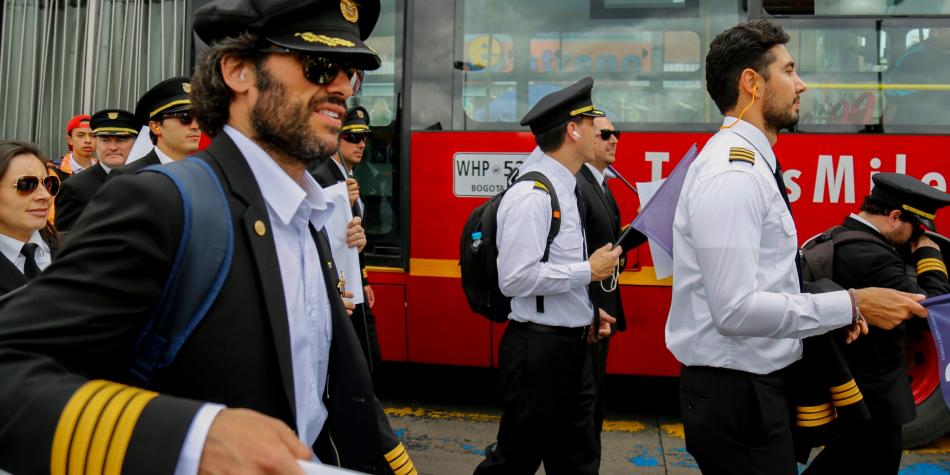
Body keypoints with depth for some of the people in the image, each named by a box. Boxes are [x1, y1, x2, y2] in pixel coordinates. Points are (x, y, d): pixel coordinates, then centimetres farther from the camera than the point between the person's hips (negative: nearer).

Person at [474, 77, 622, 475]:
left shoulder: (563, 188, 11)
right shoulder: (531, 195, -18)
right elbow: (516, 278, -25)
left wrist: (586, 310, 11)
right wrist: (588, 271, -17)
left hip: (572, 345, 9)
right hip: (539, 349, -9)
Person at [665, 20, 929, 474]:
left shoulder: (748, 165, 11)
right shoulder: (731, 175, -22)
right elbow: (735, 309, -27)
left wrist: (834, 306, 5)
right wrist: (851, 305, -19)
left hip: (751, 384, 10)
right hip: (735, 394, -10)